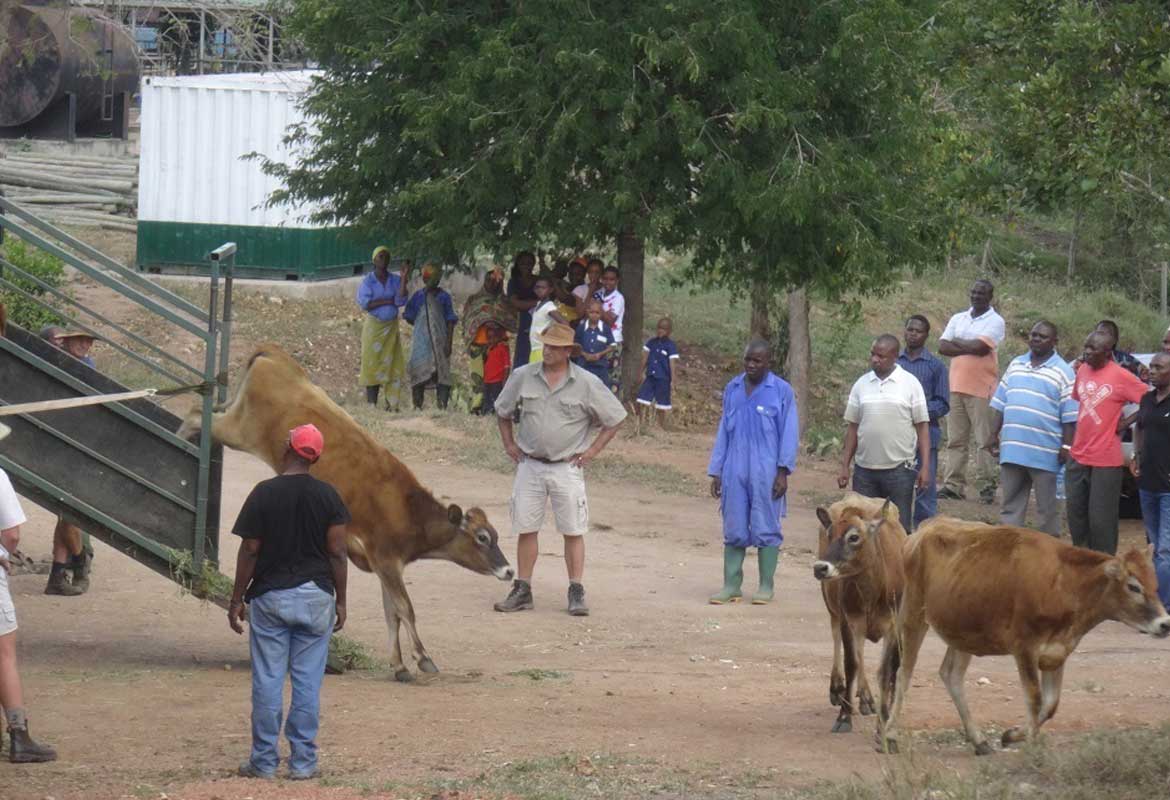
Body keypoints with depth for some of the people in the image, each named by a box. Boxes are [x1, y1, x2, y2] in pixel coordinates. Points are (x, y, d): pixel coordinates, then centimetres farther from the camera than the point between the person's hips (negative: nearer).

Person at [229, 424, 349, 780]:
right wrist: (341, 600, 8)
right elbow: (337, 553, -1)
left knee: (267, 682, 4)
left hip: (270, 597, -2)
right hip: (316, 597, 2)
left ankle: (264, 761, 7)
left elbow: (249, 551, -5)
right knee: (308, 682, 5)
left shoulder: (264, 494, -7)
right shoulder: (327, 496, -2)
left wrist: (237, 601, 2)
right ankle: (303, 761, 7)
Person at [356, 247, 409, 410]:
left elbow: (401, 301, -7)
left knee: (392, 365, -4)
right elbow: (364, 304, -11)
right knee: (372, 365, -4)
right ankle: (371, 404, -3)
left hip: (391, 327, 3)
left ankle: (392, 405, -5)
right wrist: (388, 301, -12)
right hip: (374, 326, -3)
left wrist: (404, 278, -14)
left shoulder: (395, 280, 7)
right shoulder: (367, 281, 0)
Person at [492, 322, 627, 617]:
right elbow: (503, 411, 18)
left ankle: (576, 593, 4)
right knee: (525, 529, 4)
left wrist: (593, 450, 0)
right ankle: (522, 591, 10)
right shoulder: (523, 377, 2)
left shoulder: (586, 383, -5)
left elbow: (614, 418, 5)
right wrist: (509, 445, 10)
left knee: (573, 532, -1)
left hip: (567, 468, -2)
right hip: (530, 465, 2)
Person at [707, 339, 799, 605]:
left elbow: (789, 433, -2)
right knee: (734, 530, 5)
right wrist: (716, 472, 12)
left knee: (765, 529, 1)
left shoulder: (781, 391, -3)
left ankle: (766, 586, 9)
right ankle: (731, 585, 10)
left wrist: (783, 471, -9)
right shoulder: (732, 389, 10)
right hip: (734, 471, 4)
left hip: (766, 472, -4)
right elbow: (724, 431, 14)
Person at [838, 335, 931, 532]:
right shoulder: (861, 384, 7)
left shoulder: (910, 383, -2)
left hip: (899, 469, -3)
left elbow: (922, 427, -1)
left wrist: (925, 467, -7)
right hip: (865, 470, 3)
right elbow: (852, 427, 11)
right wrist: (844, 466, 7)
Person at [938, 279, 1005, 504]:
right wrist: (969, 348, -10)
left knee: (984, 440, -4)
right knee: (956, 440, 5)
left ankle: (986, 486, -1)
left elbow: (980, 347, -16)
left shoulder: (995, 321, -2)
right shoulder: (958, 319, 14)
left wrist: (956, 342, -1)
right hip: (957, 386, 5)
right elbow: (942, 346, 3)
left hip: (982, 388, -5)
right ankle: (954, 485, 8)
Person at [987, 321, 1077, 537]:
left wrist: (1066, 446, -11)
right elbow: (1000, 403, 17)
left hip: (1045, 454, -5)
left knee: (1047, 509, 2)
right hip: (1012, 450, 5)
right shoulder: (1015, 365, 14)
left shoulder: (1063, 372, -2)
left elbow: (1070, 416, -5)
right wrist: (994, 434, 10)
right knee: (1011, 505, 9)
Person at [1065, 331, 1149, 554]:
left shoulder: (1121, 377, -11)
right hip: (1078, 456, 6)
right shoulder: (1083, 370, 8)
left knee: (1101, 518, -1)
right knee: (1075, 510, 12)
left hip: (1106, 460, -6)